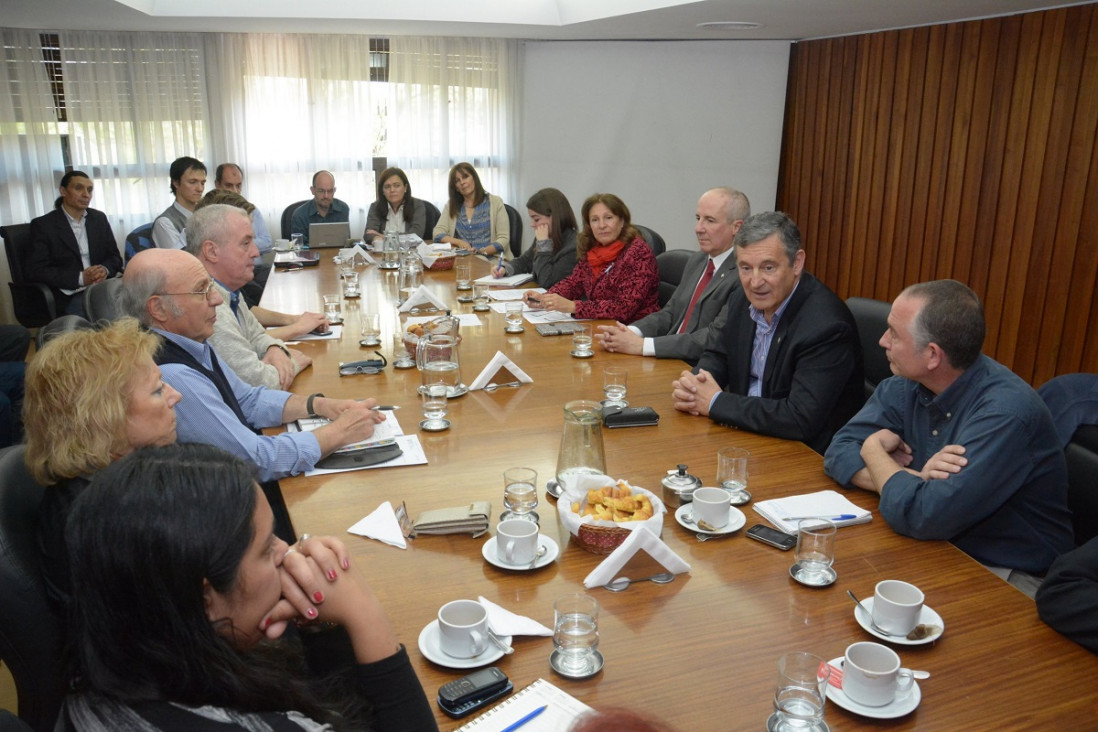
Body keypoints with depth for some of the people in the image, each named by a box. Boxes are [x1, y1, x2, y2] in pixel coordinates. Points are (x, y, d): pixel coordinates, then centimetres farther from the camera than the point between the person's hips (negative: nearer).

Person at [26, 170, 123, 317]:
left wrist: (105, 270, -9)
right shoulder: (43, 225, 2)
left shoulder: (99, 218, 15)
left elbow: (115, 257, 16)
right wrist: (80, 278, -18)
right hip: (69, 296, -5)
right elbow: (37, 271, -6)